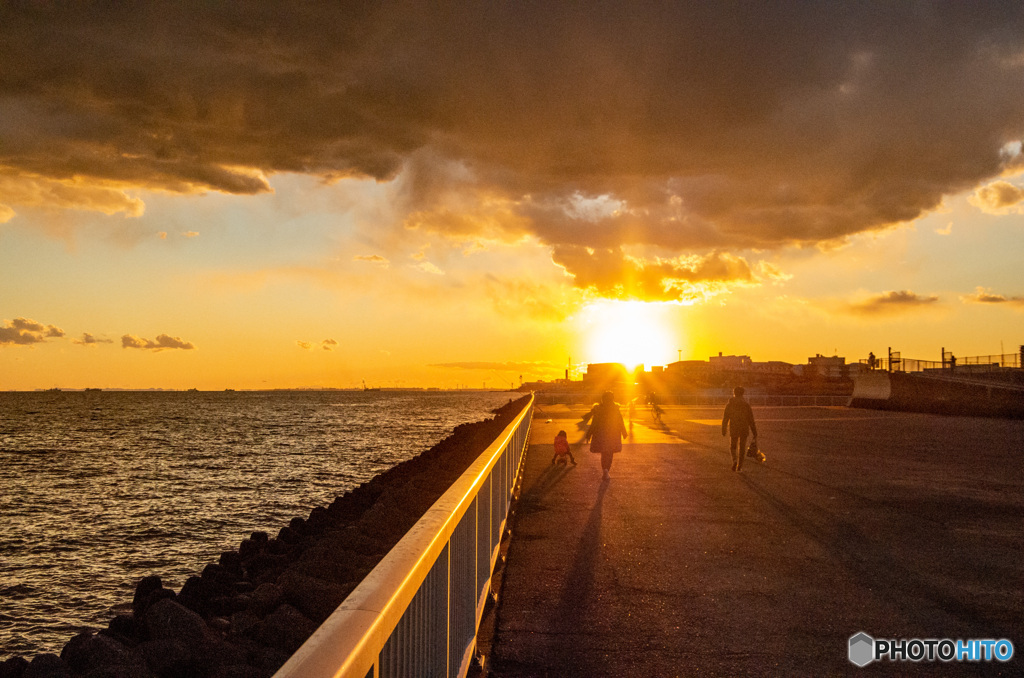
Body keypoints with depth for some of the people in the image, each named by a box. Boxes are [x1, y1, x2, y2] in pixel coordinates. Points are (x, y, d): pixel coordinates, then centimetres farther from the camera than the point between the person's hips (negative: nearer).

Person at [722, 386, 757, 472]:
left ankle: (735, 460, -8)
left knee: (733, 446, 17)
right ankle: (740, 466, 17)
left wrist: (723, 430, 14)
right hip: (744, 429, 0)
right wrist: (755, 433, 0)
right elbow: (751, 420, -5)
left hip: (734, 430, 0)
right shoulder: (747, 405, -6)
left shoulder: (729, 405, -5)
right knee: (742, 448, 14)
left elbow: (725, 419, 0)